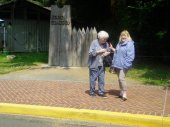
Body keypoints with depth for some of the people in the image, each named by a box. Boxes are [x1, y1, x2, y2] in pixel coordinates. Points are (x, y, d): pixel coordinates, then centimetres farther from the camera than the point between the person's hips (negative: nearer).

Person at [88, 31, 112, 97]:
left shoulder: (106, 44, 4)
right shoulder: (94, 42, -10)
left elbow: (109, 51, 15)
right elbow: (91, 53, -15)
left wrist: (107, 53, -8)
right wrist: (100, 51, -18)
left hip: (101, 65, 5)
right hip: (94, 64, -5)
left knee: (101, 79, 6)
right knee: (93, 79, 3)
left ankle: (101, 92, 15)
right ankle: (92, 92, 16)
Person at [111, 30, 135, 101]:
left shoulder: (130, 44, -10)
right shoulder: (119, 44, 15)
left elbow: (130, 56, -16)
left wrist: (126, 64, -21)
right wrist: (113, 49, 9)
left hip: (124, 65, -8)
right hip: (118, 64, 8)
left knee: (121, 78, -17)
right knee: (119, 79, 14)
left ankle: (124, 94, -11)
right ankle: (121, 92, 26)